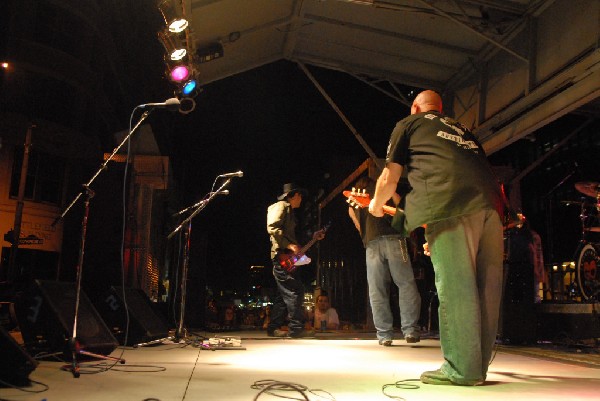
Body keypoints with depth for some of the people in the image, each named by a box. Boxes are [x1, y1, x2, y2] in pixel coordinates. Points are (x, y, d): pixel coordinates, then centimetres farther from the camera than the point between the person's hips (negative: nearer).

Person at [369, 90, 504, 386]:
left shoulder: (408, 124, 20)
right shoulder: (461, 130, 35)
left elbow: (390, 178, 14)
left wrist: (376, 204, 36)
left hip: (451, 204, -6)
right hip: (490, 203, 7)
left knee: (454, 286, -4)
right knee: (486, 287, 8)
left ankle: (461, 369, -1)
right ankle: (478, 366, 17)